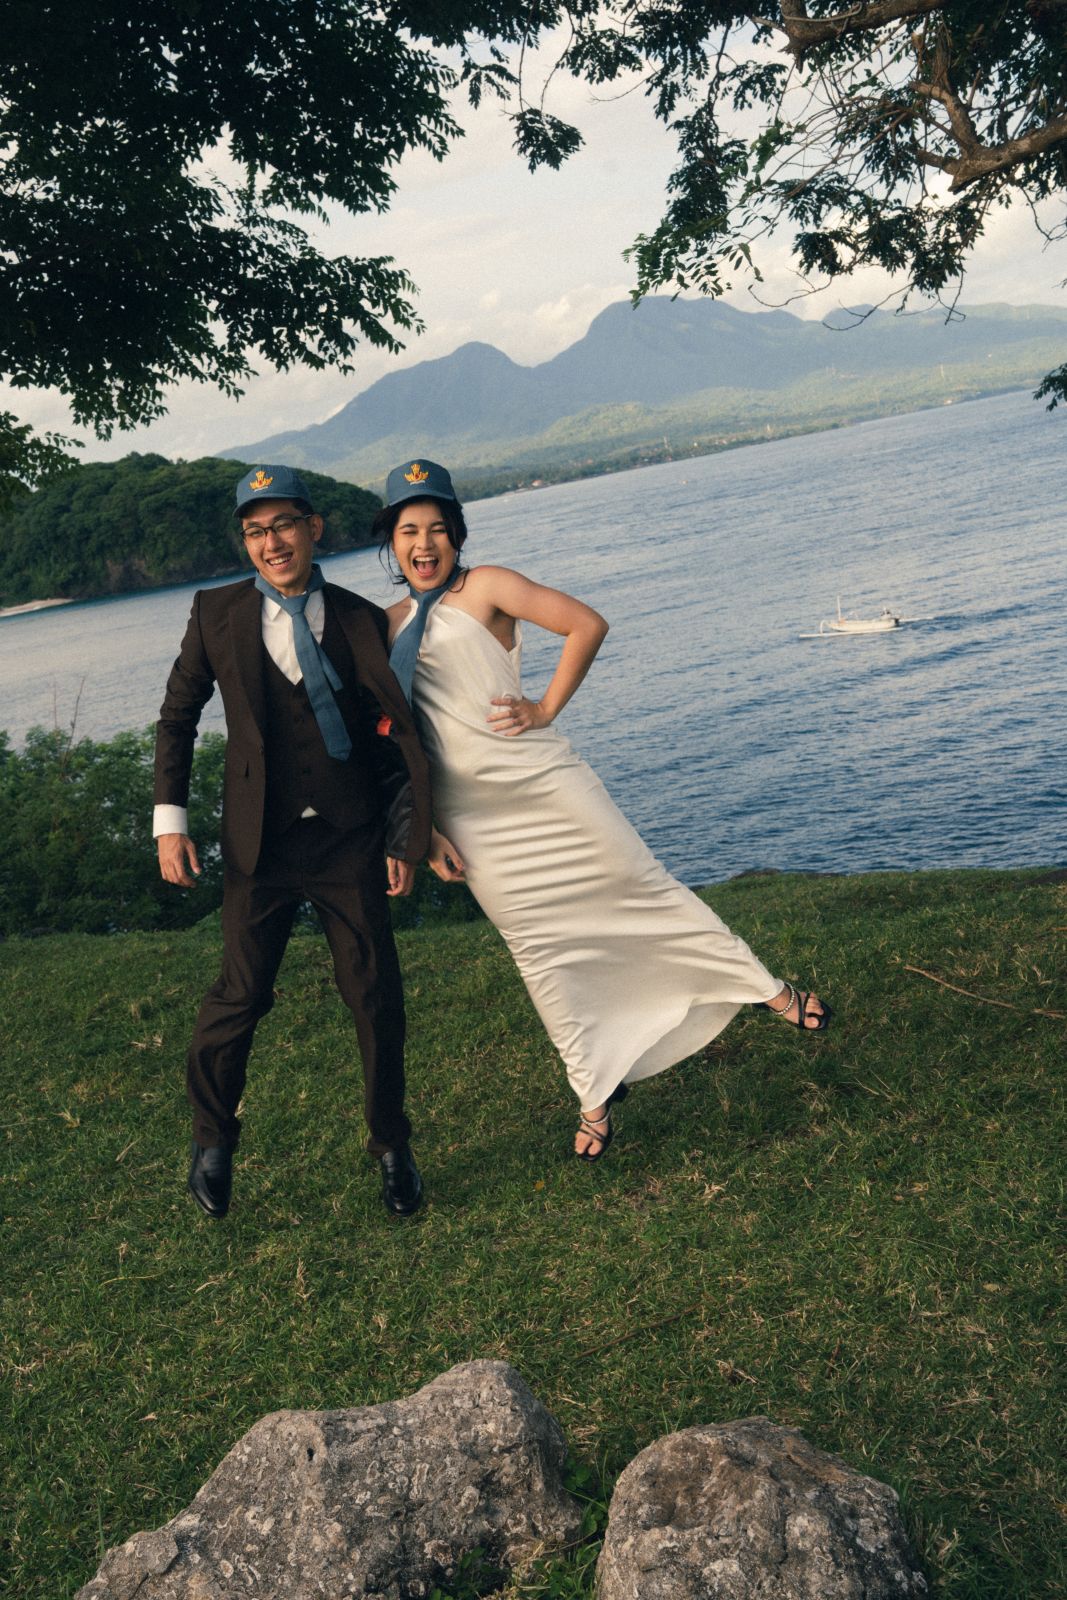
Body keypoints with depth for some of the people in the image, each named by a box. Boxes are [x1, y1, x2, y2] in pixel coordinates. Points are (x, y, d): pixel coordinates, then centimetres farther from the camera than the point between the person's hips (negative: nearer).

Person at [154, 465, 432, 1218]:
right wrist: (170, 817, 1)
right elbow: (178, 716, 8)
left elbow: (392, 735, 5)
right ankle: (213, 1140, 29)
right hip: (260, 846, 0)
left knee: (376, 998, 5)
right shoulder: (217, 612, 0)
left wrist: (404, 837, 3)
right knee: (239, 998, 2)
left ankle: (392, 1146, 27)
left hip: (351, 844, 1)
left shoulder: (362, 620, 0)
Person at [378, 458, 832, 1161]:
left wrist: (546, 709, -9)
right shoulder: (389, 627, 9)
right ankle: (597, 1095, 18)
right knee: (537, 946, 8)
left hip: (542, 781, -4)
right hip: (470, 818, 4)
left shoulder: (484, 587, -4)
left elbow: (587, 624, -10)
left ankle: (771, 990, 16)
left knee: (642, 885, 2)